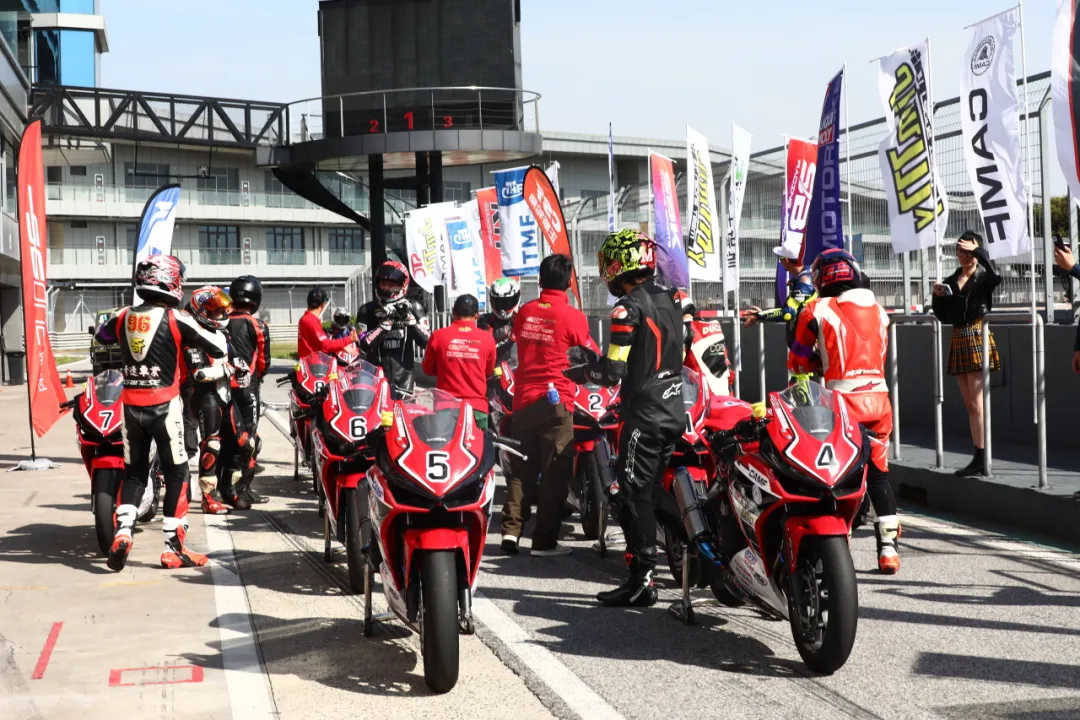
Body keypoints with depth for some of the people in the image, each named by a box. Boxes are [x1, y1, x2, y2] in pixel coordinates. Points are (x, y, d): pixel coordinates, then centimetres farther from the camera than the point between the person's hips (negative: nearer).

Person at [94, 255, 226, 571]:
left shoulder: (124, 317, 3)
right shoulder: (175, 320, -12)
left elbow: (101, 335, 25)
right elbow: (218, 349, -9)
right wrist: (218, 331, 12)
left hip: (131, 406, 5)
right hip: (164, 406, -5)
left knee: (134, 471, 17)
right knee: (177, 474, 4)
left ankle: (122, 532, 0)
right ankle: (173, 547, 4)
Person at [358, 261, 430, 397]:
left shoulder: (413, 307, 7)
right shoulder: (367, 310, 5)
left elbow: (427, 342, -3)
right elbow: (364, 346, -9)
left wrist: (409, 318, -13)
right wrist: (384, 323, -17)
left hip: (403, 375, 0)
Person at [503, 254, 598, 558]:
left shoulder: (524, 312, 5)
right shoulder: (572, 316, -9)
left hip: (523, 398, 5)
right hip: (556, 400, -5)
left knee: (521, 468, 12)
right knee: (555, 472, 1)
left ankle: (511, 531, 6)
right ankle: (544, 541, 1)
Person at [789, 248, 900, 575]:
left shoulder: (817, 310, -2)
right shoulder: (878, 309, 12)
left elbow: (798, 361, 2)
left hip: (842, 401, -4)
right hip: (878, 399, 4)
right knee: (879, 474, 14)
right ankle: (888, 548, 12)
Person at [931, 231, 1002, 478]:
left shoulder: (983, 276, -3)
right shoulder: (951, 280, 13)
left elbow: (996, 275, -28)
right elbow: (943, 315, 17)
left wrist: (978, 251, -18)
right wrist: (938, 296, -1)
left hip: (977, 338, -7)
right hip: (958, 340, 7)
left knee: (976, 403, -9)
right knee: (970, 405, 8)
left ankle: (981, 460, -8)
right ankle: (978, 459, 12)